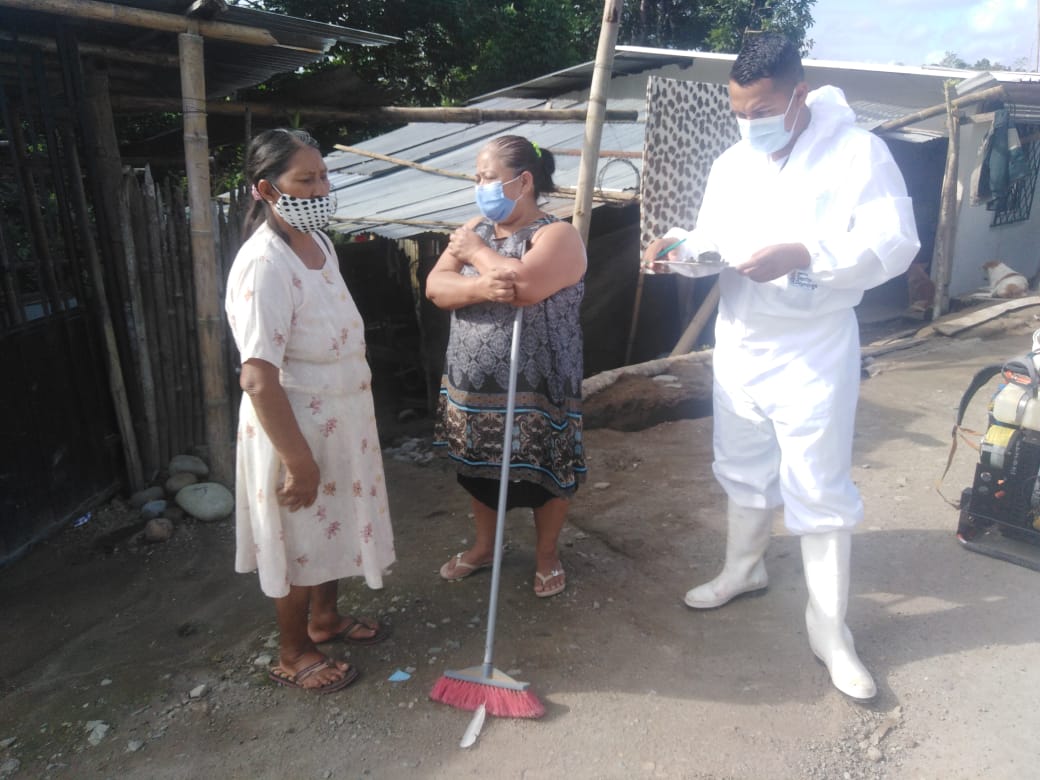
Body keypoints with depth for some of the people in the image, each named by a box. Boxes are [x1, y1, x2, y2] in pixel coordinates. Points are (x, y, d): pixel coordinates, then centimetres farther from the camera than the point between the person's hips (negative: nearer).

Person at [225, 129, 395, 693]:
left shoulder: (317, 241, 2)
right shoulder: (264, 266, -26)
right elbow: (259, 379, -28)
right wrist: (299, 463, -24)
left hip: (339, 422, 8)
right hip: (295, 430, -8)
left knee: (331, 527, 24)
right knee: (299, 542, 10)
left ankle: (324, 619, 47)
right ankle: (293, 655, 33)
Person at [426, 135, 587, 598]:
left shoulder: (557, 236, -14)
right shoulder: (475, 228, 5)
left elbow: (522, 285, -33)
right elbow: (435, 287, -6)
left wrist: (476, 252, -16)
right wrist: (481, 286, -26)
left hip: (535, 391, -6)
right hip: (473, 385, 6)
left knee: (544, 476, 11)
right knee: (478, 471, 20)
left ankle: (546, 554, 35)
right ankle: (484, 546, 43)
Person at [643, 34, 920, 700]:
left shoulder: (857, 152, -12)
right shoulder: (731, 164, 6)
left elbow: (896, 243, -18)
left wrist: (803, 257, -31)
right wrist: (683, 245, -10)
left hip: (813, 352, -5)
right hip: (739, 344, 6)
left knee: (819, 486, -1)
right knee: (744, 465, 19)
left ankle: (829, 627, 14)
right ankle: (744, 568, 43)